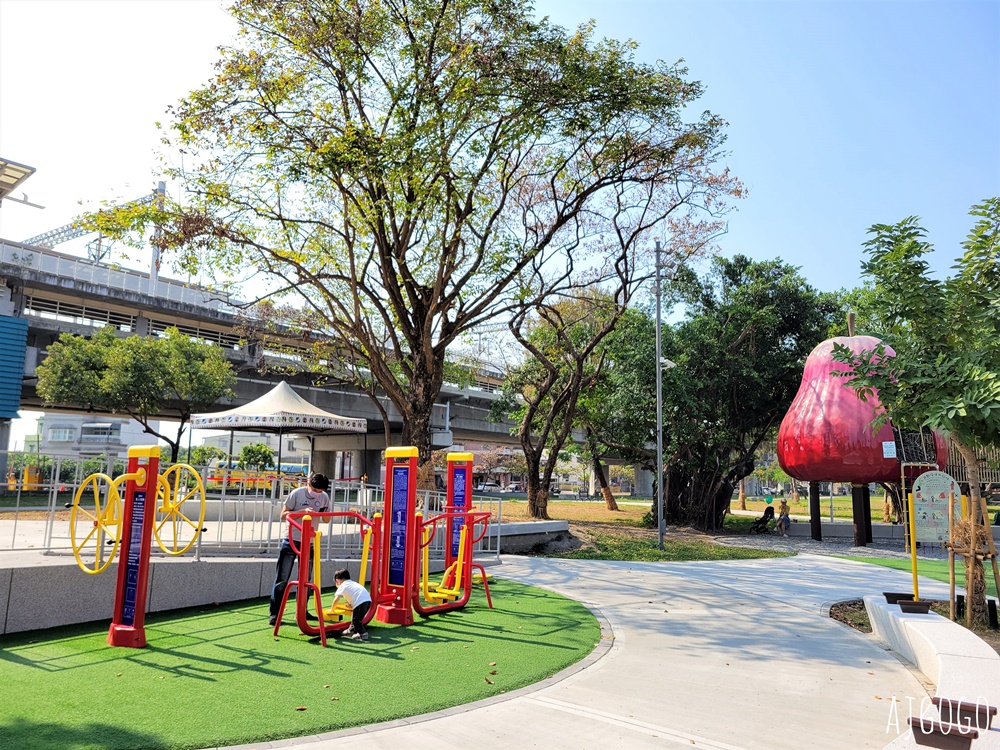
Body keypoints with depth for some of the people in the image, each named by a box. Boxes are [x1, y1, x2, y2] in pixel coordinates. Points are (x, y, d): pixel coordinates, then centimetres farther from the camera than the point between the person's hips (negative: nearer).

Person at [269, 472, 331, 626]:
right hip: (291, 541, -4)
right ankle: (274, 613, 4)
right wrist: (302, 511, -23)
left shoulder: (324, 497, 0)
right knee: (282, 579, -3)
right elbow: (283, 515, -10)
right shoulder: (296, 493, -10)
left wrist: (323, 513, -14)